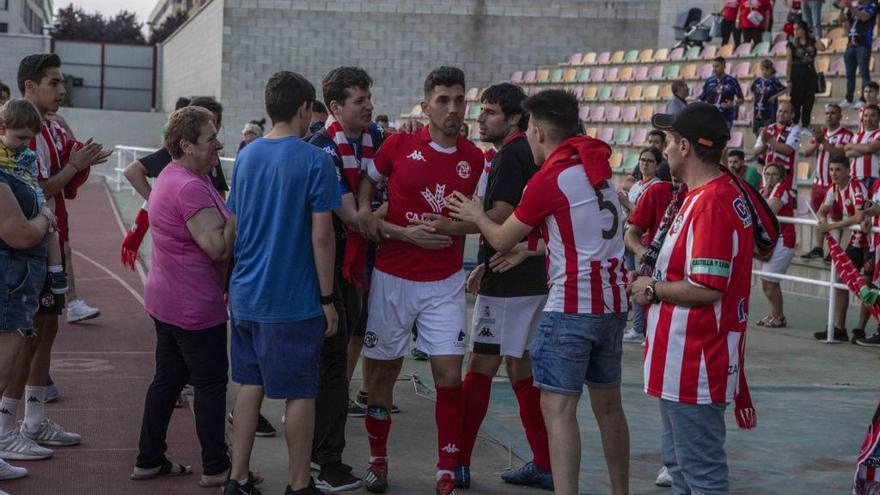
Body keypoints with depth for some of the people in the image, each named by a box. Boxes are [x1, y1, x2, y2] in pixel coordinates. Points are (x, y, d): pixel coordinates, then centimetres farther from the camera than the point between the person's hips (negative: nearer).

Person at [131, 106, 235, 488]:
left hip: (166, 299, 10)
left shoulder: (173, 176, 11)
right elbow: (217, 246, -26)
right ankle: (216, 468, 9)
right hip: (195, 306, -10)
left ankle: (149, 460, 22)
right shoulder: (191, 187, -23)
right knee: (211, 385, 1)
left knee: (167, 379, 16)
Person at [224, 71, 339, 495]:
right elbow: (321, 236, -14)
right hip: (293, 300, -6)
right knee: (300, 394, 4)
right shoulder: (315, 161, -12)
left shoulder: (246, 156, 7)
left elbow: (232, 226, 13)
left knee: (249, 384, 14)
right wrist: (327, 299, -7)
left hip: (245, 296, 6)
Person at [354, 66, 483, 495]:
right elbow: (365, 183, 11)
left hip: (444, 284, 1)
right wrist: (365, 213, -10)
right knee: (384, 368, 8)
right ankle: (377, 458, 27)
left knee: (449, 375, -5)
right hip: (392, 278, -1)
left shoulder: (473, 159, 1)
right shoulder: (399, 145, -4)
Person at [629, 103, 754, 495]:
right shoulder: (728, 192, 13)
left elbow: (706, 288, -27)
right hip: (684, 360, 11)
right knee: (677, 460, 20)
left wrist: (652, 290, -12)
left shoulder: (710, 202, -21)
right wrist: (653, 279, 10)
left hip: (694, 365, -11)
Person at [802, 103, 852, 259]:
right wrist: (817, 142, -11)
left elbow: (840, 153, -23)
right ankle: (818, 249, 18)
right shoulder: (821, 133, 13)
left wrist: (824, 141, -23)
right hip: (818, 181, 7)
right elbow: (806, 153, 5)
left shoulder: (846, 135, -8)